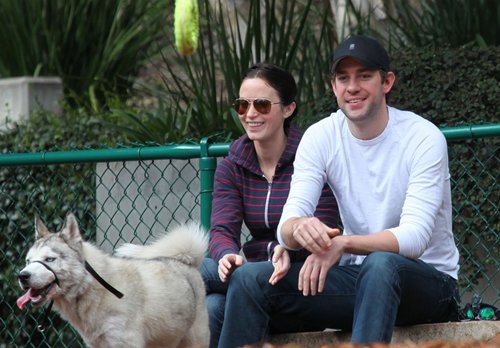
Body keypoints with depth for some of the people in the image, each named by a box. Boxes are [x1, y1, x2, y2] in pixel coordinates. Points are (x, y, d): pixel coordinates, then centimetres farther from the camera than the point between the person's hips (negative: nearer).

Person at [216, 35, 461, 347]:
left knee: (381, 264, -39)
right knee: (251, 280, -16)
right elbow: (286, 227, -10)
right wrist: (300, 228, -37)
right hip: (356, 275, 4)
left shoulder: (423, 138, -13)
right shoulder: (320, 137, -1)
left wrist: (343, 244, -40)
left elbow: (415, 237, -23)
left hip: (428, 279, -4)